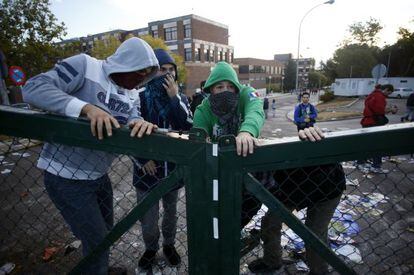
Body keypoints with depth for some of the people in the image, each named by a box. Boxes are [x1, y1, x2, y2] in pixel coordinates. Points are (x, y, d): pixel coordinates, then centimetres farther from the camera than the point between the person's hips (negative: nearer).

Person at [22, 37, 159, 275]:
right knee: (98, 240, 3)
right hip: (67, 176, -7)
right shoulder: (85, 66, -16)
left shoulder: (132, 96, 5)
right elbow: (33, 88, -23)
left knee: (106, 231, 25)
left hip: (99, 175, 8)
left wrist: (141, 124, -34)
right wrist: (87, 107, -36)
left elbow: (133, 121, -9)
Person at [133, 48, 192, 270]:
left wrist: (174, 98, -21)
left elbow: (189, 129, -14)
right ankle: (150, 247, 38)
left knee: (171, 212, 20)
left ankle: (169, 244, 45)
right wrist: (142, 158, -9)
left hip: (174, 168, 2)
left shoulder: (180, 98, 1)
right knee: (147, 218, 8)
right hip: (147, 169, -2)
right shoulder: (140, 97, -8)